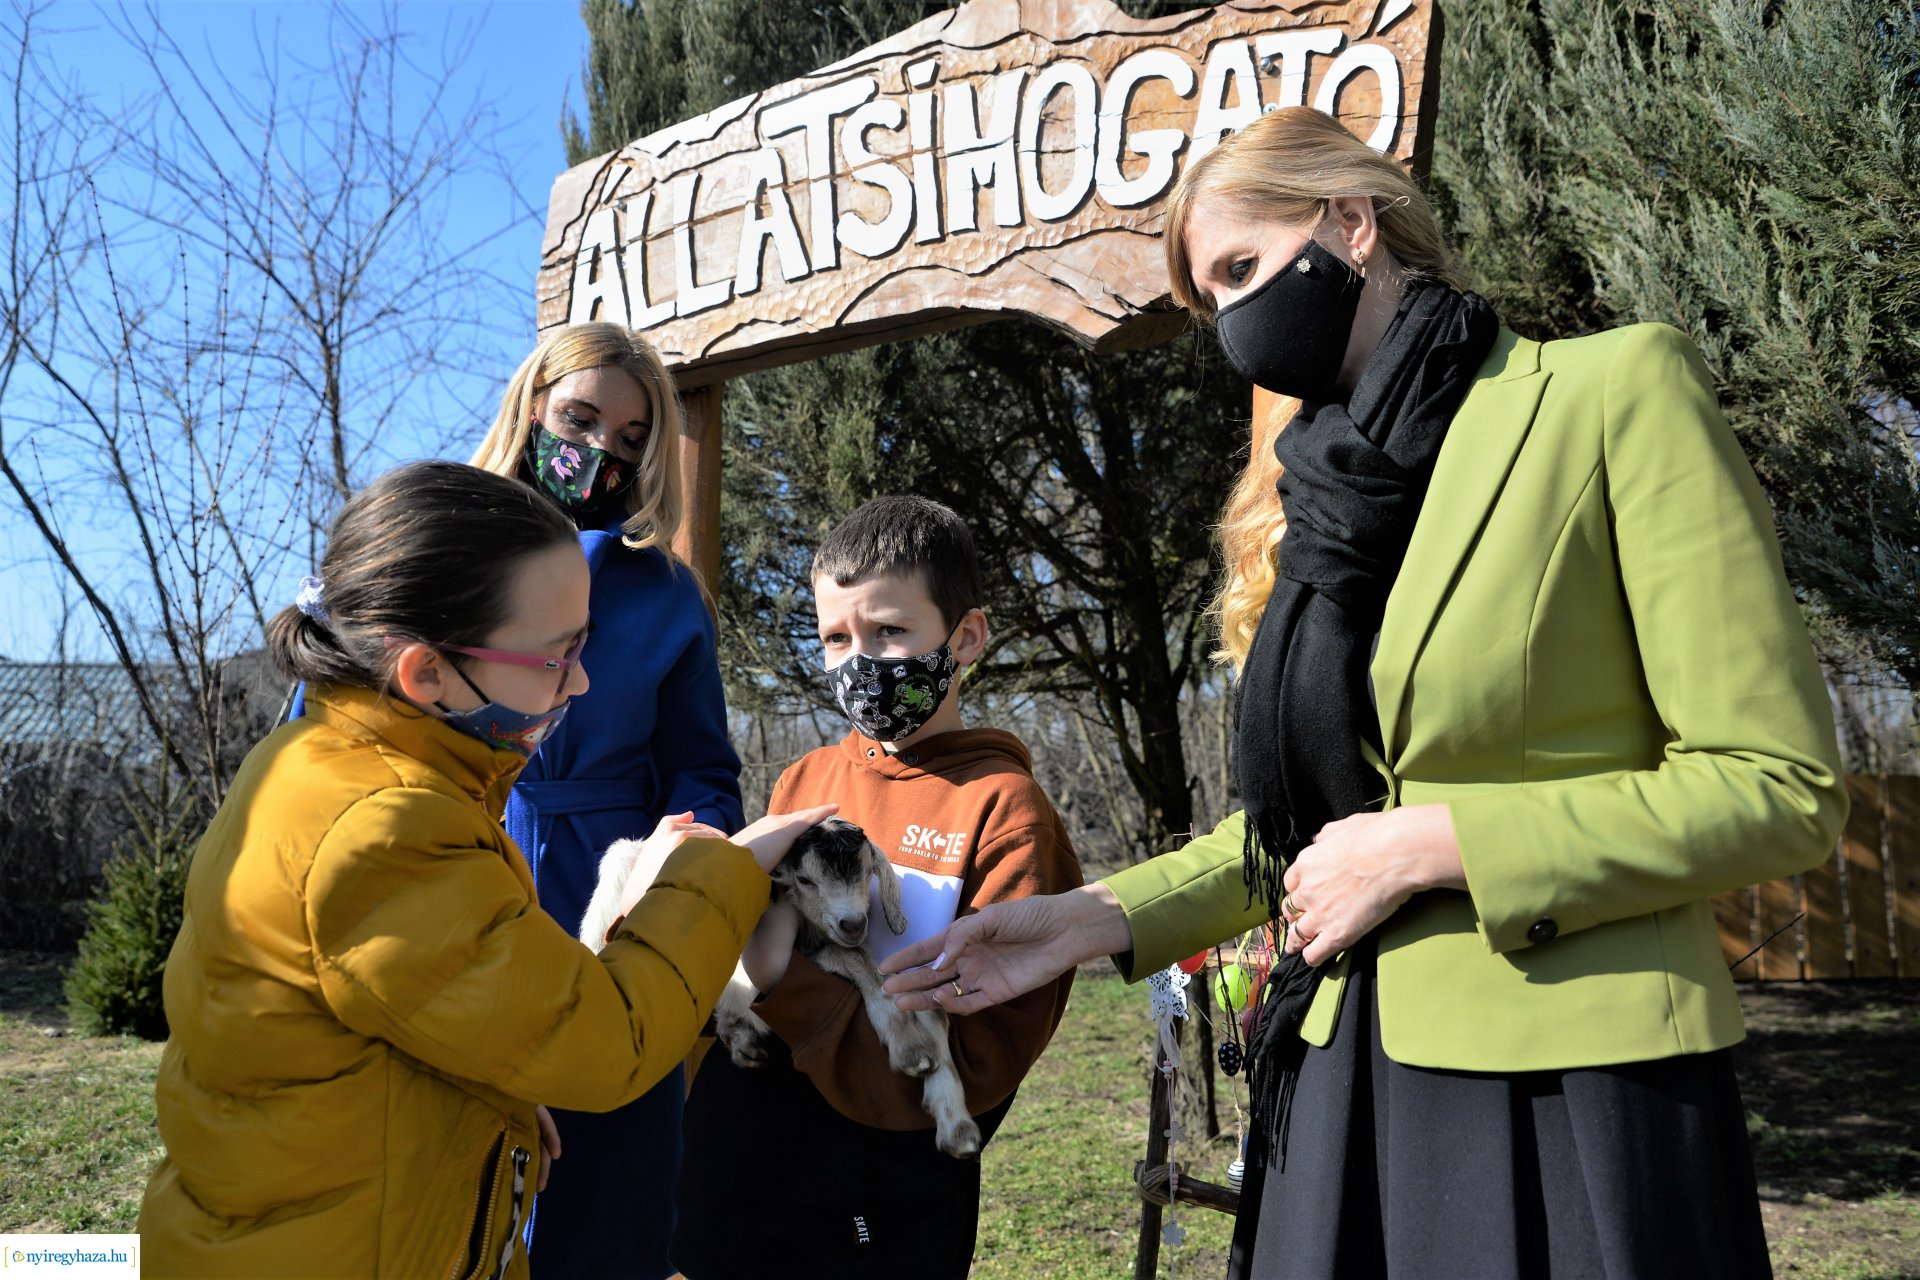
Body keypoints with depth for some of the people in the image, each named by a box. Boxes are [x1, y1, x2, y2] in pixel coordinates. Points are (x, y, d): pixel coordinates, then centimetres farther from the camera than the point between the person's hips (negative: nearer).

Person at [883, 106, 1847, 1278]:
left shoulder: (1616, 387, -8)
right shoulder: (1321, 490, 11)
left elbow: (1782, 786, -12)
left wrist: (1429, 844, -16)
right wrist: (1105, 917, 6)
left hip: (1568, 1090, -5)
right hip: (1343, 1076, 6)